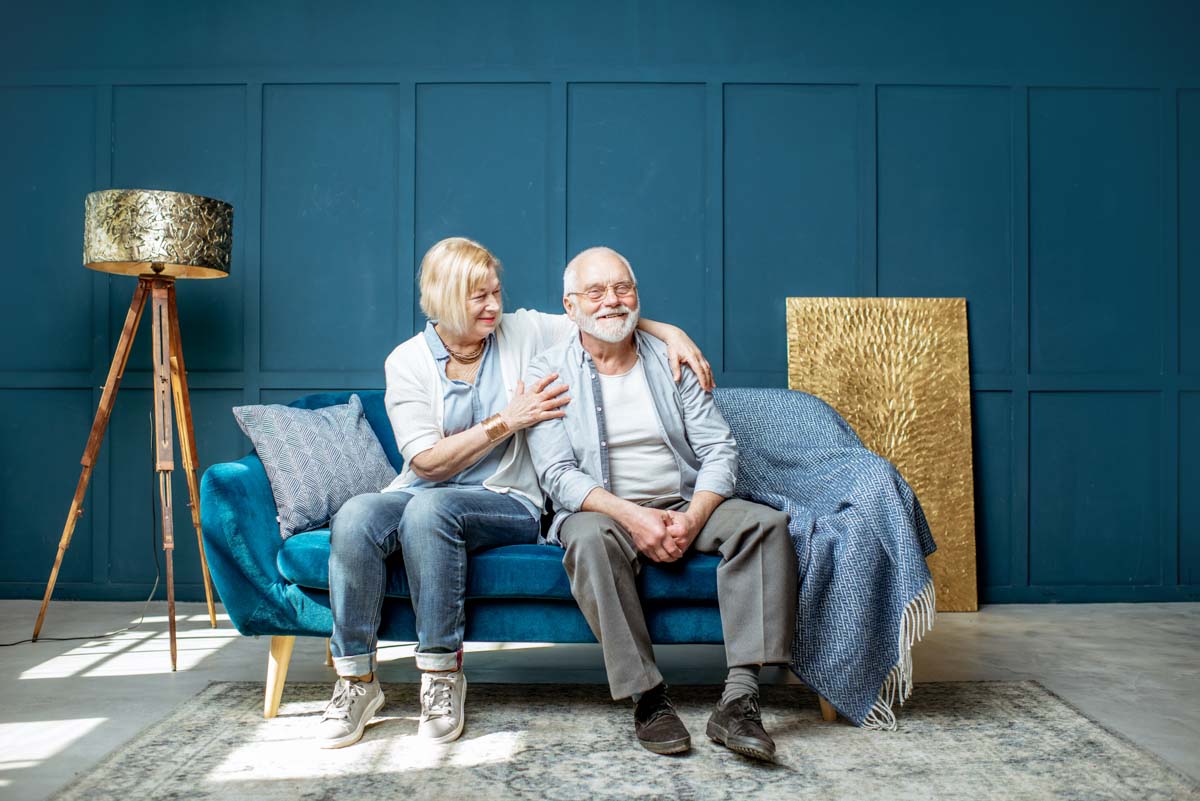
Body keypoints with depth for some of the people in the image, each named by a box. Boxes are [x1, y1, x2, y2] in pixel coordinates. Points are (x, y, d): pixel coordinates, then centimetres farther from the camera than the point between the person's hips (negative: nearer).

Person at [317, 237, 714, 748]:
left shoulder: (523, 332, 5)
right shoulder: (406, 361, 0)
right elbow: (427, 462, -7)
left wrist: (670, 331, -3)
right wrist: (506, 422, -12)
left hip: (508, 501, -1)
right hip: (422, 494, 1)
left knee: (430, 506, -35)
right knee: (354, 517, -31)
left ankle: (443, 675, -23)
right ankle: (356, 679, -17)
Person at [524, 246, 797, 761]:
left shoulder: (672, 361, 9)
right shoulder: (548, 373, 1)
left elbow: (719, 449, 2)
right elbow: (557, 474, -9)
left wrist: (693, 517, -17)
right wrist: (631, 515, -24)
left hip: (687, 505, 3)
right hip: (601, 508, -3)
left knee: (766, 524, -23)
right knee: (590, 540, -36)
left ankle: (739, 696, -26)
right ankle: (647, 699, -27)